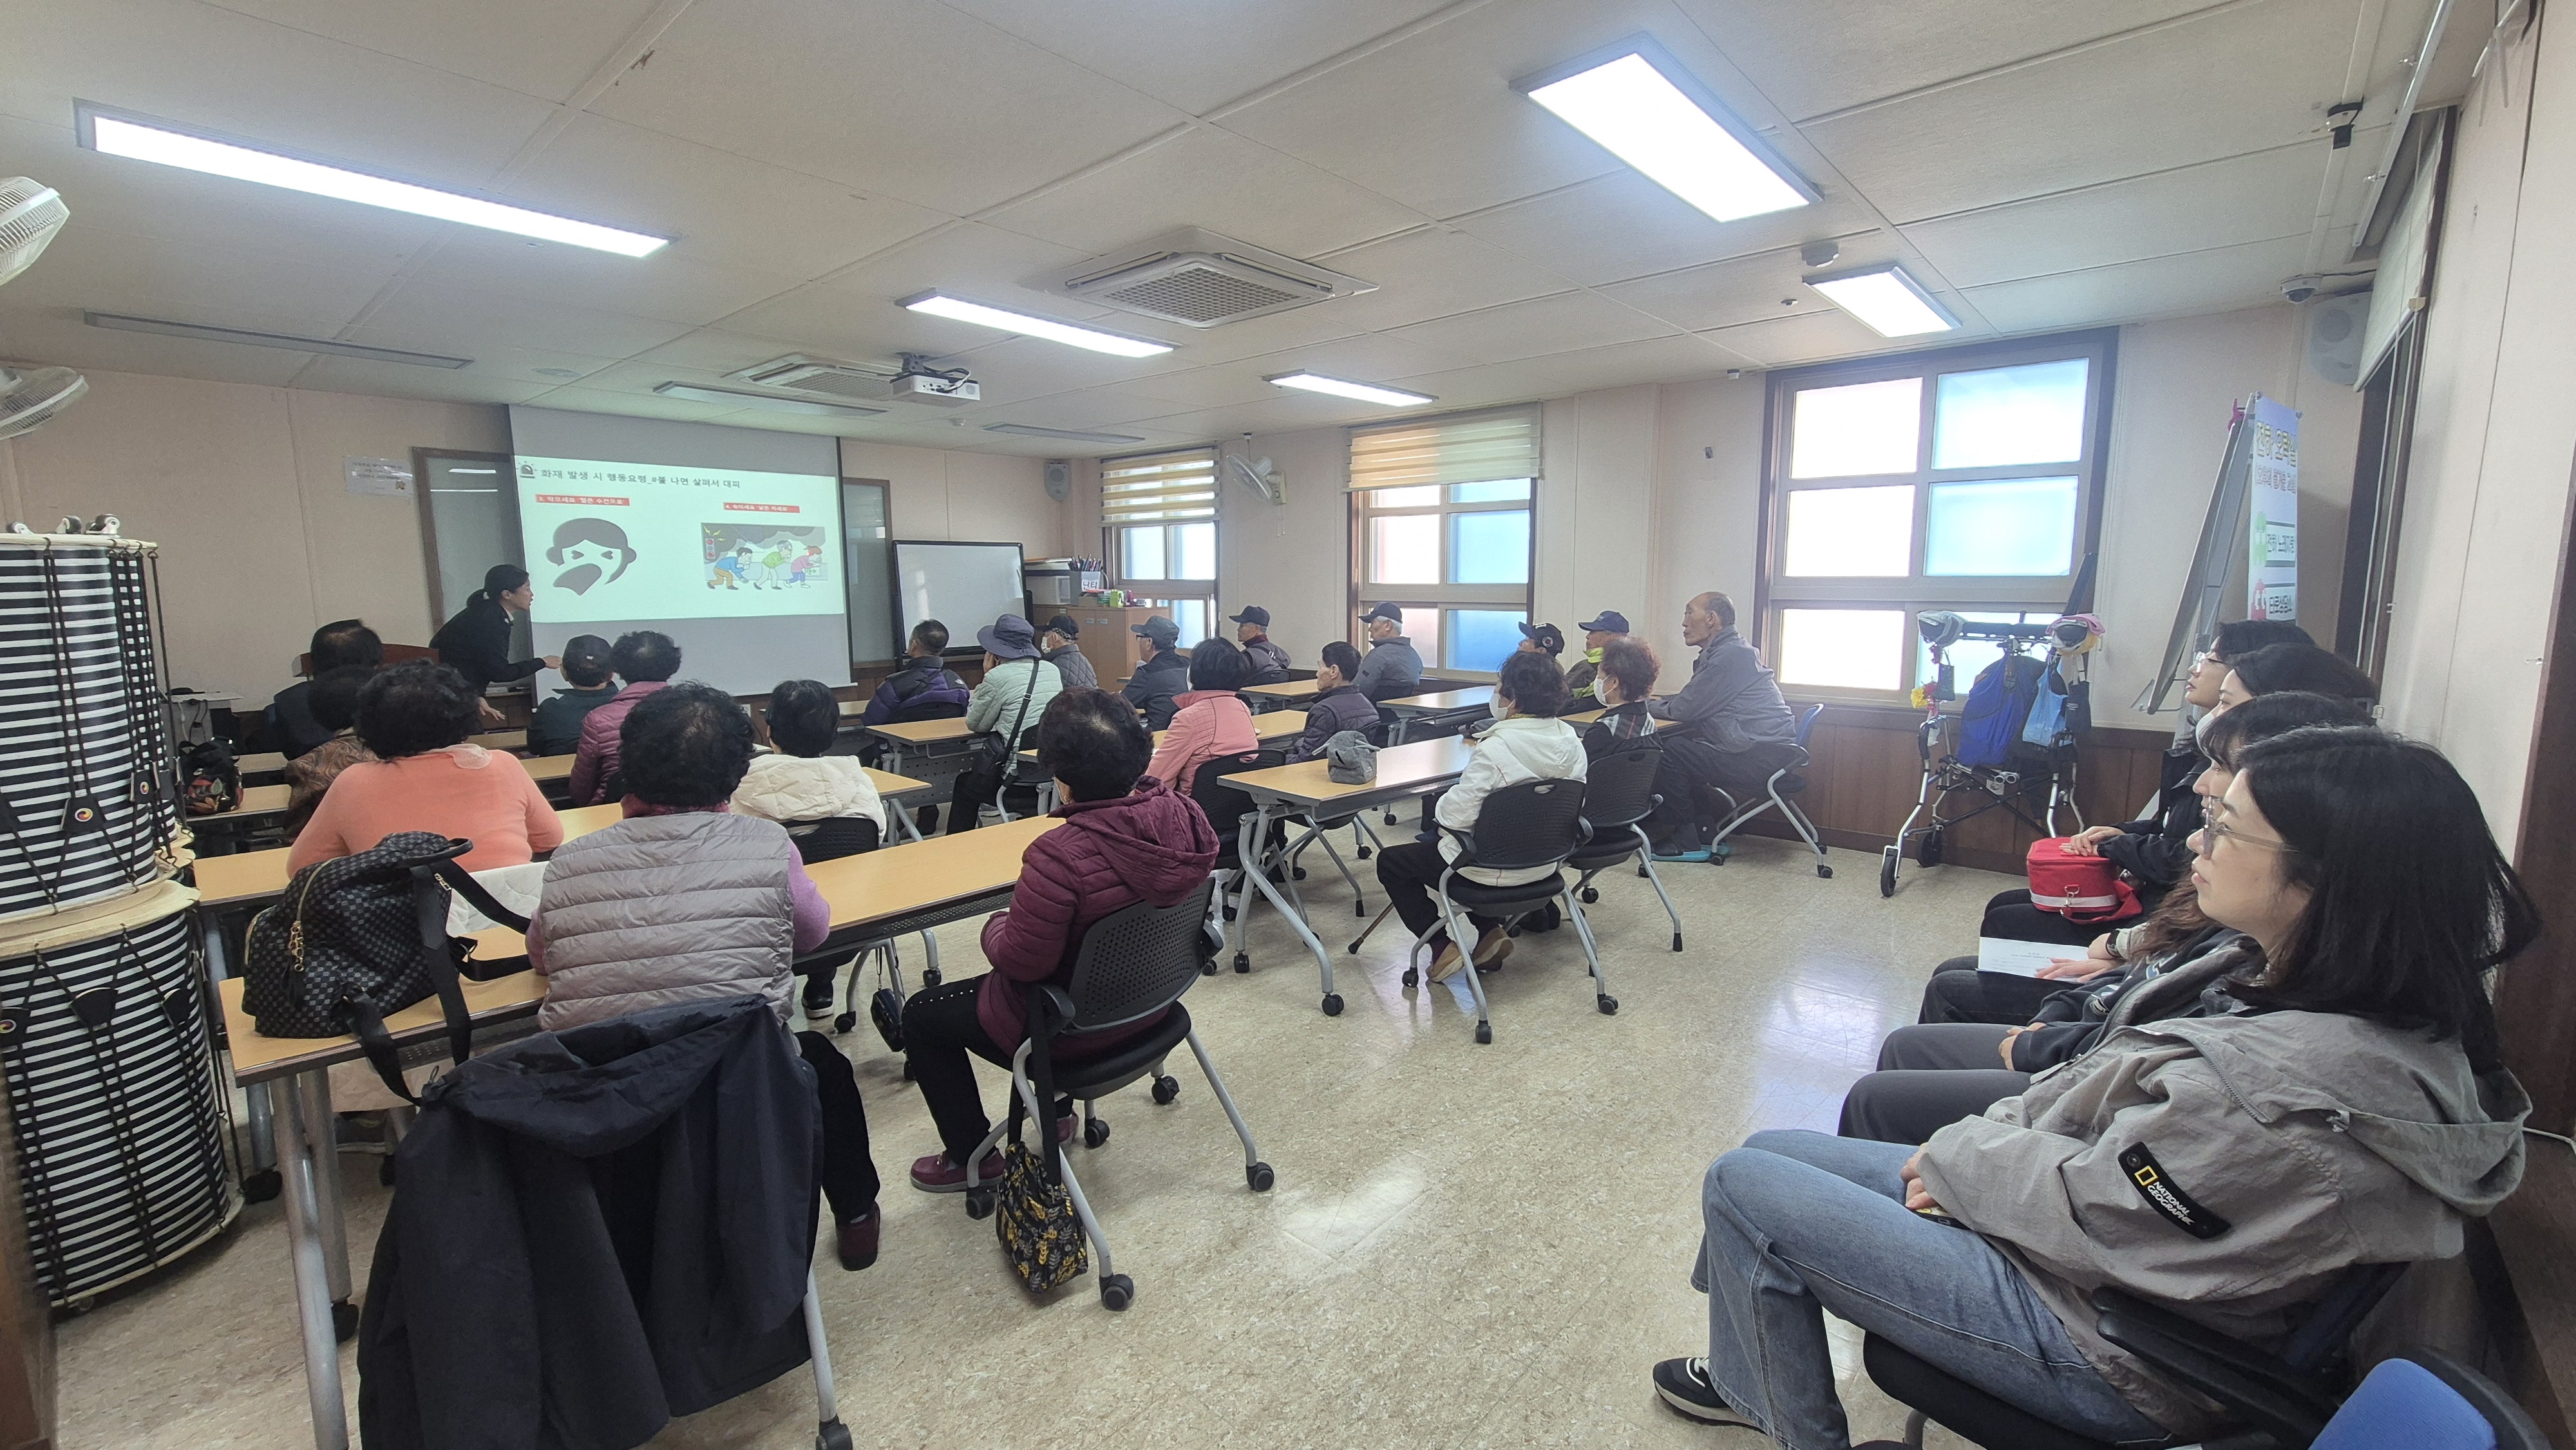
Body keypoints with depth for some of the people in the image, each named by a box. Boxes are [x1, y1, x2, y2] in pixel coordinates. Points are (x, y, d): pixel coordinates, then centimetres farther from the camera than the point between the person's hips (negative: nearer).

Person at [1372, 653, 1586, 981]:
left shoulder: (1495, 748, -27)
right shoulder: (1570, 739, -6)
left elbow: (1457, 815, -27)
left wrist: (1442, 803, -4)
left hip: (1494, 868, -8)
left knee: (1390, 862, 13)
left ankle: (1442, 947, 7)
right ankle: (1490, 931, 22)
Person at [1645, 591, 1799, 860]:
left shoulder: (1731, 655, -14)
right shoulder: (1721, 653, 18)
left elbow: (1685, 709, -14)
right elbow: (1692, 703, 21)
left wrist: (1645, 707, 2)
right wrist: (1652, 703, 10)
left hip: (1763, 757, -10)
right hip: (1763, 752, 10)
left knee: (1671, 752, -15)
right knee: (1666, 739, 11)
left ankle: (1685, 841, -3)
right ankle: (1705, 829, 13)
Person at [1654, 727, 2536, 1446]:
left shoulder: (2284, 1088, -34)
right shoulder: (2393, 1015, -3)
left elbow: (2085, 1211, -24)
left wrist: (1956, 1151, -6)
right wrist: (1982, 1144, -3)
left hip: (2106, 1361, -9)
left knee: (1742, 1188, -5)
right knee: (1771, 1152, 11)